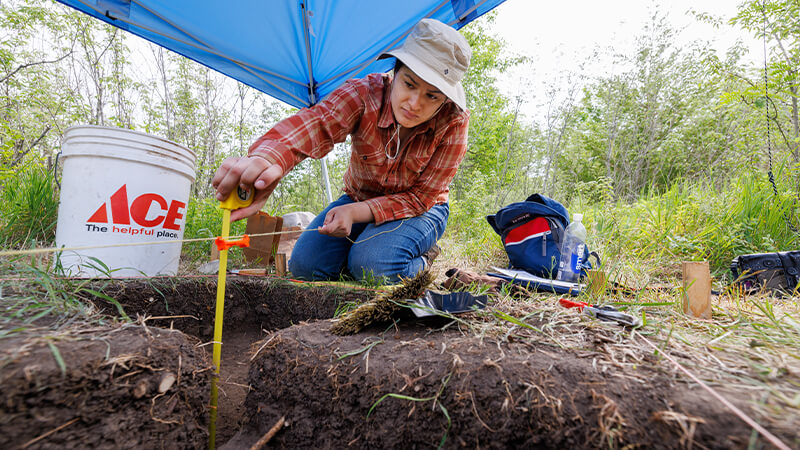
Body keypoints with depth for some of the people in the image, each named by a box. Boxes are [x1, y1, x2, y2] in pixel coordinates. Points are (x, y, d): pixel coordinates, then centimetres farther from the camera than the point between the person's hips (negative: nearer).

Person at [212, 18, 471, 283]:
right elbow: (316, 123, -44)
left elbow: (421, 197, -20)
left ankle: (420, 262, 2)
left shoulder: (454, 122, -23)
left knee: (375, 265, -31)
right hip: (359, 199, 2)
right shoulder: (365, 93, -22)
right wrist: (267, 158, -67)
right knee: (305, 265, -14)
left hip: (418, 209, -2)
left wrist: (357, 212, -32)